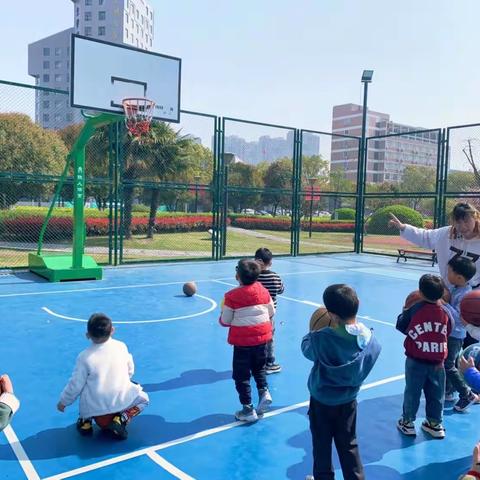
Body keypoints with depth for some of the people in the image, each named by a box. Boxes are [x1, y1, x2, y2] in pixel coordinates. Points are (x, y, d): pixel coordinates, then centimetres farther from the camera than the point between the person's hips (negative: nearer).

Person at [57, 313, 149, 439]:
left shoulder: (84, 357, -11)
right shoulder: (121, 346, -5)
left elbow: (75, 384, -4)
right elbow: (130, 370, 8)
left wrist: (63, 401, 14)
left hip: (94, 406, 1)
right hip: (120, 401, -1)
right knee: (143, 398, 26)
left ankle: (85, 420, 17)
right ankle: (121, 419, 3)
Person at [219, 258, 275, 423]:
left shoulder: (232, 296, -16)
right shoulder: (263, 291, -3)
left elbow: (225, 321, -8)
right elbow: (271, 313, 7)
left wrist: (223, 313, 13)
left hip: (242, 341, -4)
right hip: (262, 337, 5)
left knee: (241, 375, 10)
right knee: (259, 367, 27)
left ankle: (248, 409, 14)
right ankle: (264, 391, 5)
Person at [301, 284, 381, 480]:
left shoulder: (321, 339, -31)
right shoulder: (370, 340, -17)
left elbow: (306, 348, -10)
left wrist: (313, 333, 11)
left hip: (322, 400, -3)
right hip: (348, 400, 3)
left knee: (322, 445, 18)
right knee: (349, 445, 21)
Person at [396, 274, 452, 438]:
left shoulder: (415, 309, -14)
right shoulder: (445, 312, -7)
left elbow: (401, 326, -3)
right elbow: (447, 333, 5)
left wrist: (405, 311, 13)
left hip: (416, 361, -2)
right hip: (437, 363, 2)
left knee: (412, 392, 12)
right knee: (436, 394, 16)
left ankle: (407, 422, 22)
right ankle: (435, 424, 29)